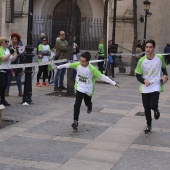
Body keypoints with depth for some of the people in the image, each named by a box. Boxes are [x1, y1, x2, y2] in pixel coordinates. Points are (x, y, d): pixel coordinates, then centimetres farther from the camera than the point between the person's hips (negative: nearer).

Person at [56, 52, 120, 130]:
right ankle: (75, 121, -9)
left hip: (88, 89, -1)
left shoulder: (91, 69, -27)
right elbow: (68, 65, 1)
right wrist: (58, 67, 14)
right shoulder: (77, 65, -15)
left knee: (87, 103, 21)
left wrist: (114, 83, -30)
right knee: (77, 104, -13)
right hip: (79, 88, 1)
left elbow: (102, 76, -27)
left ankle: (89, 106, 60)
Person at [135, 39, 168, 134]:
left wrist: (165, 75, -6)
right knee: (146, 108, 7)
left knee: (153, 105, -19)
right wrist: (144, 81, -19)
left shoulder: (160, 58, -6)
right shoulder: (141, 61, -7)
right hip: (145, 88, 2)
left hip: (156, 86, -1)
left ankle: (156, 109, 20)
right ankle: (149, 126, 28)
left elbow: (164, 68, 13)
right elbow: (138, 75, 0)